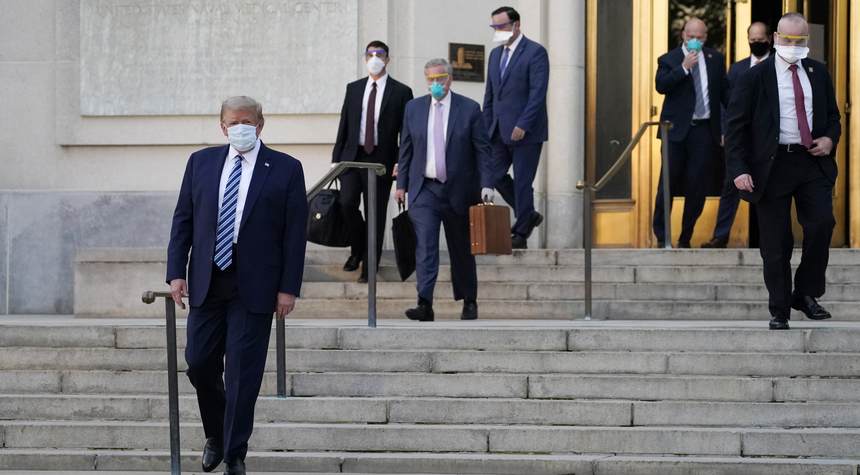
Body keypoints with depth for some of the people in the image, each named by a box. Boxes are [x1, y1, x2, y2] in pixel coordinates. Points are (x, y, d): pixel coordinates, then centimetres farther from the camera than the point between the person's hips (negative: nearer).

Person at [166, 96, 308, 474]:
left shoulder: (285, 170, -1)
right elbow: (182, 220, 9)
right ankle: (215, 436, 28)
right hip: (207, 282, 3)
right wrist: (176, 272, 0)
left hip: (254, 287, -3)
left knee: (243, 373, -2)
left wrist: (289, 287, -8)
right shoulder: (201, 162, 8)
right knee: (199, 364, 5)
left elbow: (295, 233, -3)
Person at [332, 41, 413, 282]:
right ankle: (357, 250, 10)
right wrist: (336, 158, 7)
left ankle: (369, 267, 8)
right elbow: (344, 126, 13)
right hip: (353, 156, 2)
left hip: (381, 160, -2)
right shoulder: (353, 89, 12)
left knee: (376, 214, -1)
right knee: (347, 203, -14)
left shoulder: (401, 92, 2)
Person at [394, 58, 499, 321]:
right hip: (424, 189, 1)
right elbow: (406, 149, 11)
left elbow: (482, 150, -2)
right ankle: (425, 304, -21)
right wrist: (401, 184, 7)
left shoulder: (469, 109, -2)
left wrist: (487, 184, -11)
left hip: (458, 190, -1)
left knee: (462, 250, 11)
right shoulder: (414, 108, 6)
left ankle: (469, 302, 26)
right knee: (425, 246, -13)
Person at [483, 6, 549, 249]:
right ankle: (528, 216, 20)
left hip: (526, 131, -7)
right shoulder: (495, 54, 14)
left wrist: (522, 125, -20)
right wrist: (486, 127, 11)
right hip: (500, 130, 7)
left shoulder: (535, 53, -8)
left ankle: (521, 234, 5)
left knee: (522, 182, -3)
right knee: (495, 174, 4)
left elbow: (538, 93, -15)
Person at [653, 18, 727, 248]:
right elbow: (661, 86, -13)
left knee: (697, 186, 1)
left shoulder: (715, 59, 12)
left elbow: (724, 92, 15)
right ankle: (661, 236, 9)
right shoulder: (668, 60, 3)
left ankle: (685, 238, 11)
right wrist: (684, 68, -20)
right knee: (668, 183, -1)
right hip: (677, 129, -2)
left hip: (705, 131, 2)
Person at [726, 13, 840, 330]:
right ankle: (779, 311, 11)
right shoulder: (756, 77, -1)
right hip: (772, 164, -3)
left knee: (822, 223, -16)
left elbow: (832, 114, 22)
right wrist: (739, 169, -12)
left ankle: (806, 294, 1)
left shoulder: (818, 73, 11)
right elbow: (736, 125, -2)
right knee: (776, 243, 0)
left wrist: (830, 138, -1)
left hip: (812, 161, 3)